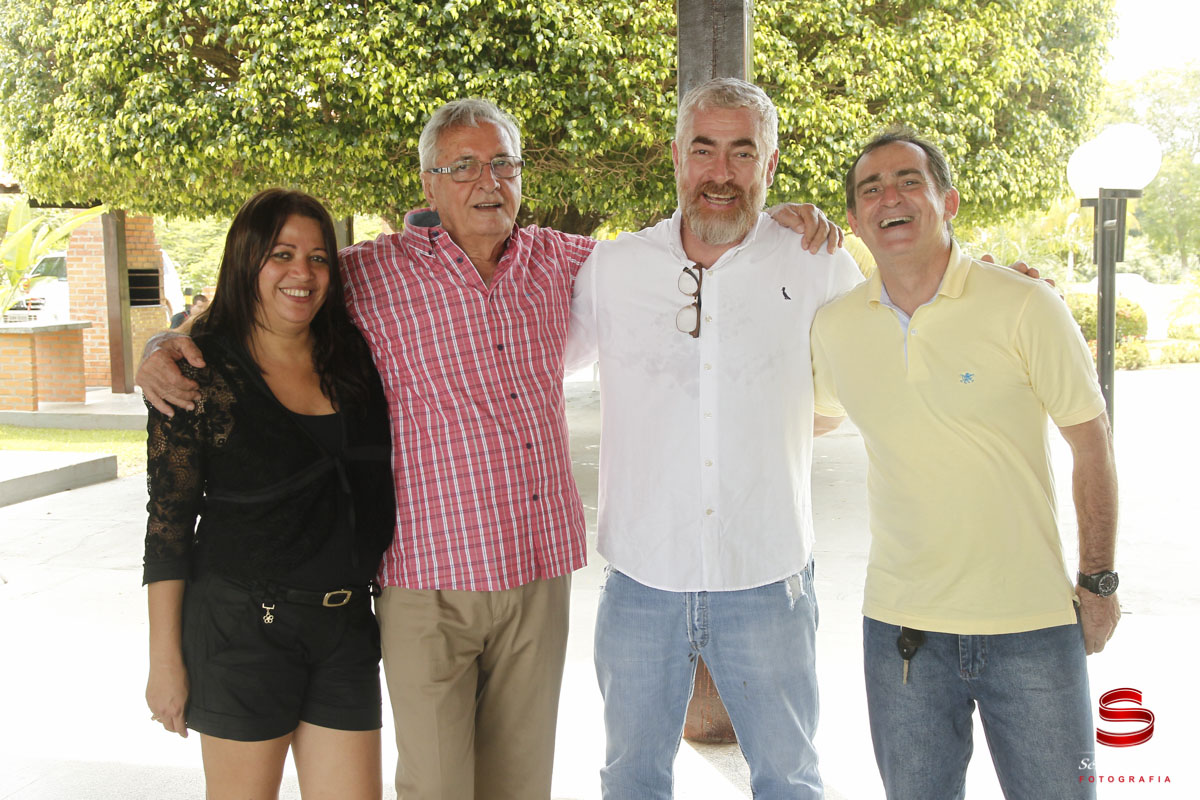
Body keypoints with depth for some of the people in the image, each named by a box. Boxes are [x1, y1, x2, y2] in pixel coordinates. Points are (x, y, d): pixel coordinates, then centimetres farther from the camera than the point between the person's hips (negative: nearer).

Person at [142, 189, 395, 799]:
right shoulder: (199, 374, -8)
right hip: (242, 627, -4)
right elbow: (168, 521, -6)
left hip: (347, 626, 4)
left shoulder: (356, 357, 3)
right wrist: (165, 659, -6)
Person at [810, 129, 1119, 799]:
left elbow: (1092, 444, -2)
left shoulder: (1024, 306, -10)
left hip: (1032, 623, -2)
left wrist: (1099, 582, 0)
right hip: (900, 624, 3)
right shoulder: (835, 328, -1)